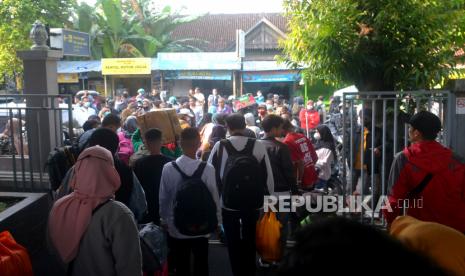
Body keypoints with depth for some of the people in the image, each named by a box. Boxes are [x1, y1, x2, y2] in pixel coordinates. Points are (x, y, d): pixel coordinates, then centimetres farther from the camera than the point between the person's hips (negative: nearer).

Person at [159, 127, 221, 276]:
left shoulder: (168, 168, -13)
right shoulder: (207, 169, -18)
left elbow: (163, 198, -3)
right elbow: (214, 197, -11)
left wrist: (164, 219, 14)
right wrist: (217, 221, 6)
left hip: (176, 226, 1)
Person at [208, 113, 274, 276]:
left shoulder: (219, 147, -10)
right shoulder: (258, 146, -9)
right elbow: (268, 175, -4)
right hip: (253, 203, 1)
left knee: (233, 241, 15)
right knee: (250, 240, 19)